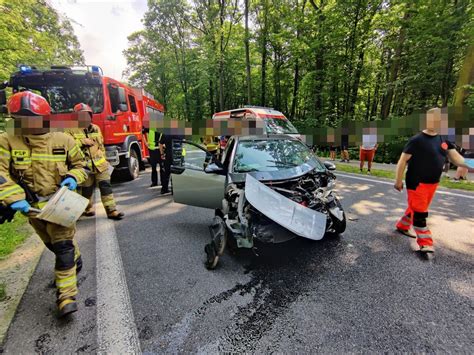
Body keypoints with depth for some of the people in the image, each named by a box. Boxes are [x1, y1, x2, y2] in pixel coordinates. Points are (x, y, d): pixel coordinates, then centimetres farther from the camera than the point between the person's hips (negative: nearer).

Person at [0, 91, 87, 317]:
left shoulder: (63, 140, -6)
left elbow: (80, 164, 6)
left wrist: (73, 177, -14)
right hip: (32, 207, 3)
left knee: (63, 247, -7)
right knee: (54, 245, 20)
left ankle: (66, 296, 1)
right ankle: (75, 260, 51)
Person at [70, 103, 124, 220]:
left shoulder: (96, 128, 11)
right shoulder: (72, 130, -1)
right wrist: (82, 141, -19)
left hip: (100, 164, 2)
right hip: (84, 165, -2)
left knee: (106, 186, -3)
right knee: (87, 189, 11)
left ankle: (111, 210, -2)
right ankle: (88, 208, 34)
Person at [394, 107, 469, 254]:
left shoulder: (444, 140, 7)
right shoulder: (417, 140, -14)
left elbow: (456, 158, 7)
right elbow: (402, 161, -13)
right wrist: (398, 181, -13)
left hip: (433, 183, 7)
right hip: (417, 183, -7)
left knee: (417, 208, 18)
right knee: (419, 212, -2)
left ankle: (402, 226, 38)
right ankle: (425, 243, 6)